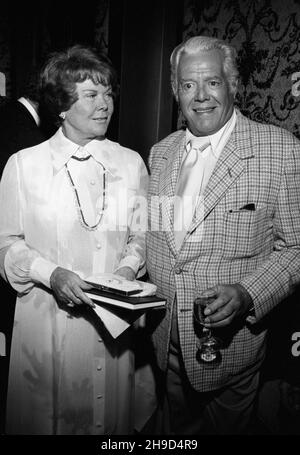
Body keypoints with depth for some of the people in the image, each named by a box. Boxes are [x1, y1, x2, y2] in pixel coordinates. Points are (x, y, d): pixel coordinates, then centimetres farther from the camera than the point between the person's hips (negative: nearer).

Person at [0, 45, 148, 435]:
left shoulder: (131, 163, 3)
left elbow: (141, 234, 9)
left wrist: (129, 267, -10)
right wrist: (51, 273, -16)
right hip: (46, 318, -1)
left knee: (111, 415, 16)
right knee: (43, 415, 14)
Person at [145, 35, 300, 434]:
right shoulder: (159, 154, 4)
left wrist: (247, 294, -24)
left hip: (231, 342, -4)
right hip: (165, 343, 4)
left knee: (226, 428, 20)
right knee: (175, 433, 24)